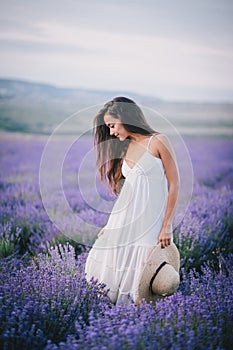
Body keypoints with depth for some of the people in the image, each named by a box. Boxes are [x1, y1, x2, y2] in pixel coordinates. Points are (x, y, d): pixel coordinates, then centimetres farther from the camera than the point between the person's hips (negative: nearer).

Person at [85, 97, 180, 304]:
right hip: (125, 220, 6)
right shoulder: (125, 148, 14)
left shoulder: (158, 142, -5)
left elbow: (174, 184, -7)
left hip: (150, 221, -6)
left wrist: (167, 226, -11)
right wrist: (112, 225, 8)